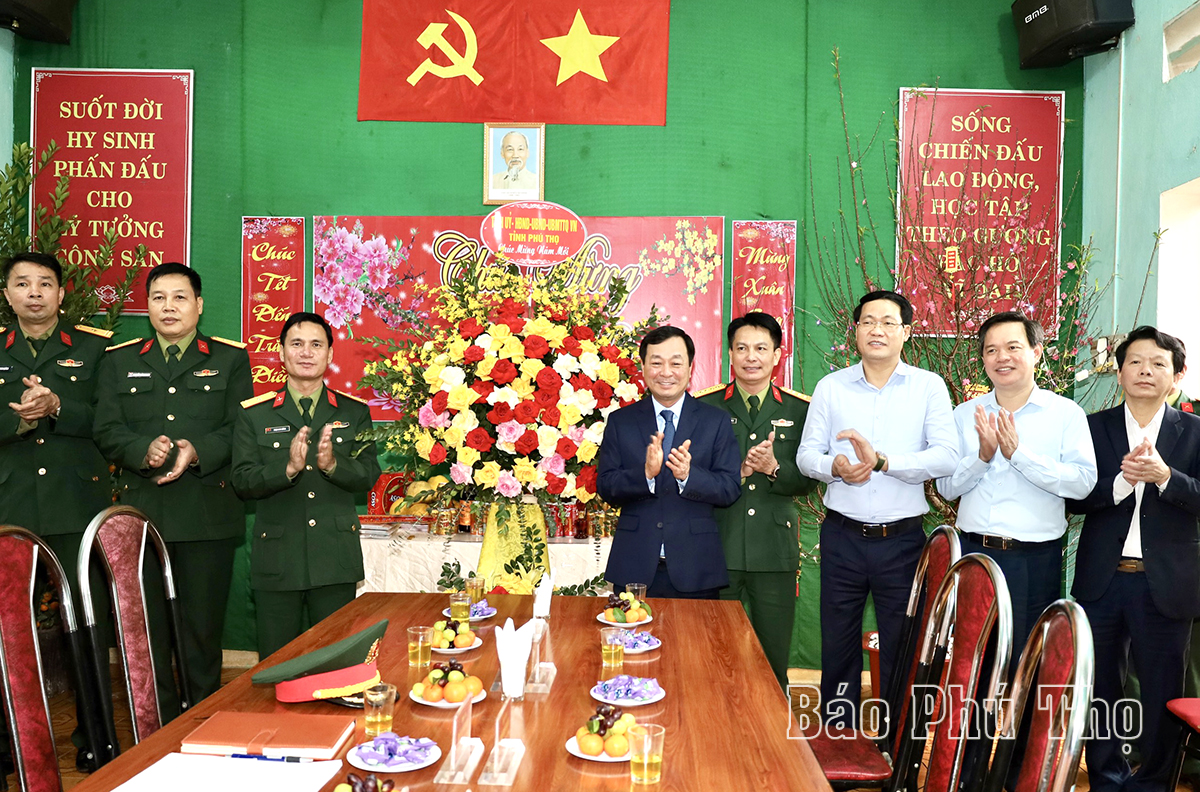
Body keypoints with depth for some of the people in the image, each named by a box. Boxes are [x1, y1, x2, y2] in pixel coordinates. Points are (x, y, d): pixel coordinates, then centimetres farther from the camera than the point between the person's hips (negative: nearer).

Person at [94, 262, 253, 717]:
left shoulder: (231, 359, 8)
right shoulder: (119, 361, 14)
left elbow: (240, 428, -1)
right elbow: (107, 431, 4)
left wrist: (197, 452, -18)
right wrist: (144, 451, -16)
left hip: (209, 513, -2)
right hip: (142, 513, 2)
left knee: (204, 624, 4)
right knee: (146, 625, 7)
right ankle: (157, 727, 21)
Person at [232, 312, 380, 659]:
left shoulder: (354, 412, 6)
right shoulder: (254, 414, 5)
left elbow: (369, 475, -1)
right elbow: (242, 481, -4)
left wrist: (332, 464, -21)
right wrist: (288, 468, -21)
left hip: (336, 560, 1)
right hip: (276, 561, 0)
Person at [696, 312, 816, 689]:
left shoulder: (799, 410, 6)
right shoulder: (705, 406, 4)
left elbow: (807, 481, 4)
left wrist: (774, 468, -16)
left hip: (775, 551, 1)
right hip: (716, 548, 0)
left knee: (774, 659, 9)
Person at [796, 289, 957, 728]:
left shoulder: (929, 387, -1)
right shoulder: (831, 387, 4)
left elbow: (947, 457, -12)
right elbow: (806, 454, 3)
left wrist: (882, 461, -24)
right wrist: (834, 467, -19)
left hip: (902, 539, -1)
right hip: (843, 537, 2)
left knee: (902, 651, 11)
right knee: (838, 645, 13)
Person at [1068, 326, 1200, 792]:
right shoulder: (1093, 427, 4)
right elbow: (1074, 498, -4)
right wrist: (1122, 481, -20)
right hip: (1101, 579, 1)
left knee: (1162, 691, 9)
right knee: (1099, 685, 12)